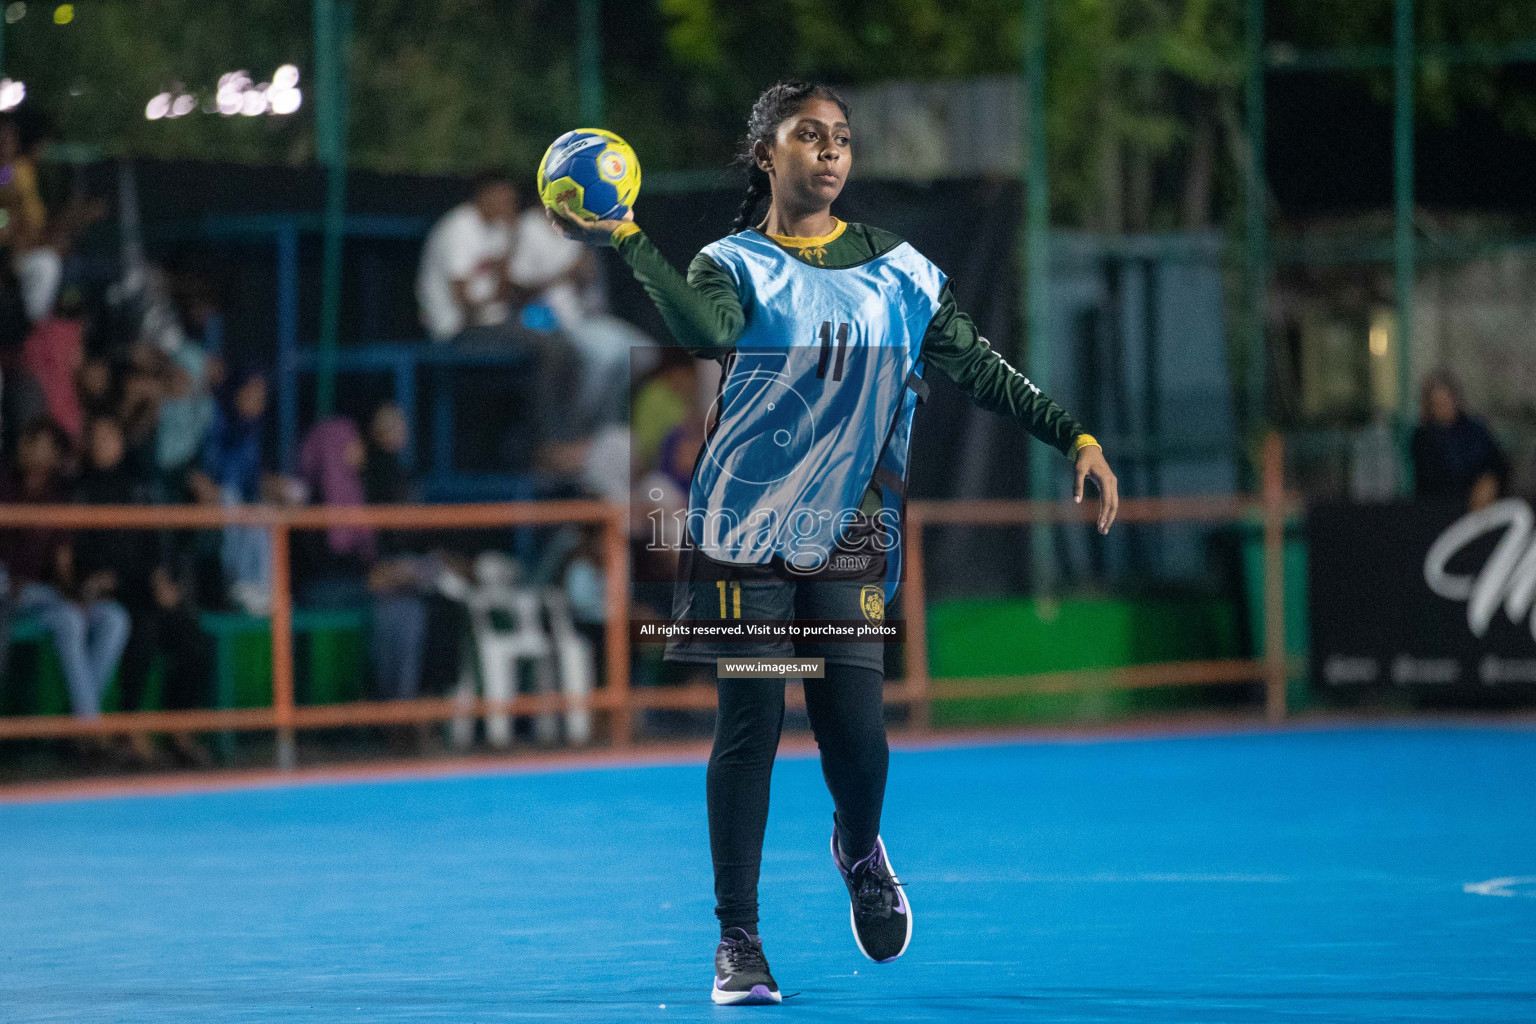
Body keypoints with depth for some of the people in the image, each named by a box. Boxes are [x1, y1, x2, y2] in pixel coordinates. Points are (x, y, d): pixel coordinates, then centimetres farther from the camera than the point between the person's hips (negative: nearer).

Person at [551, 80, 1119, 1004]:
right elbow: (709, 332, -23)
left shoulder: (897, 269, 8)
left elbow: (979, 367, 7)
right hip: (745, 536, -2)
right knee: (750, 730, -4)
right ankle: (738, 941, 6)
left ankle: (860, 851, 29)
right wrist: (629, 244, -33)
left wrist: (1075, 438, -1)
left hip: (848, 540, 2)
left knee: (857, 734, -6)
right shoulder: (734, 264, 0)